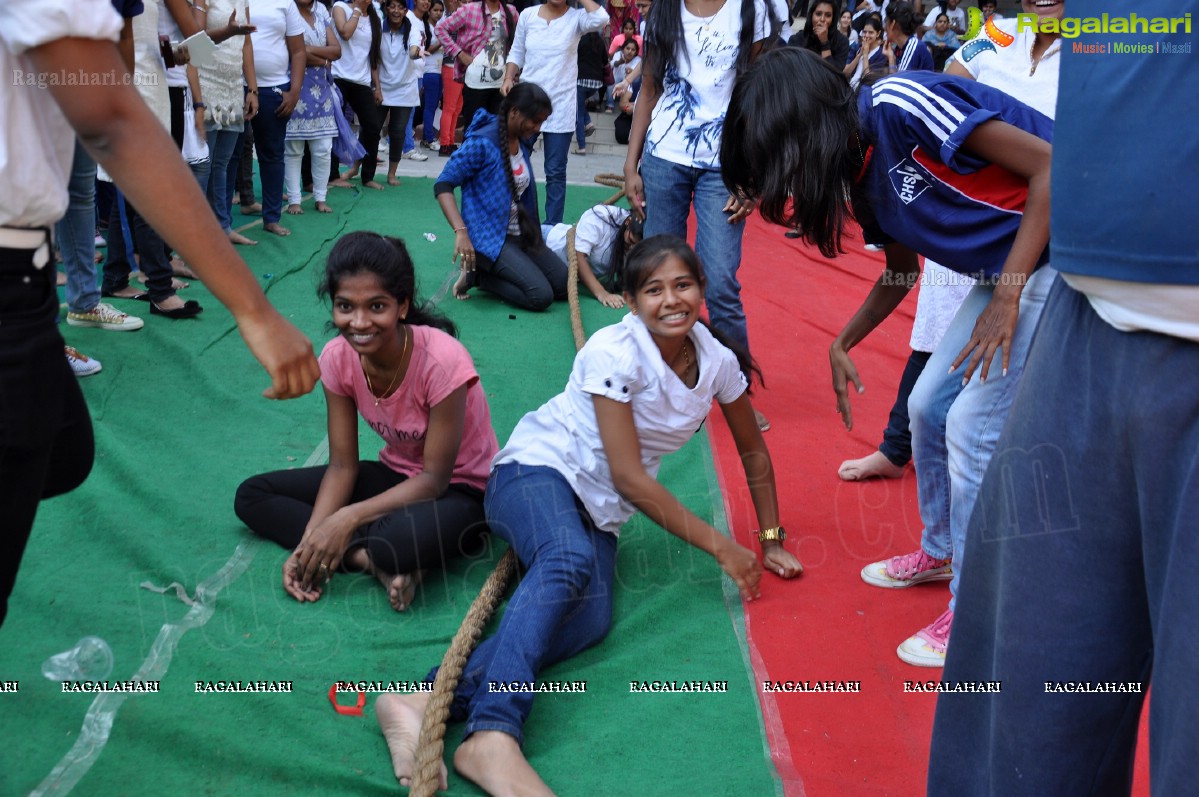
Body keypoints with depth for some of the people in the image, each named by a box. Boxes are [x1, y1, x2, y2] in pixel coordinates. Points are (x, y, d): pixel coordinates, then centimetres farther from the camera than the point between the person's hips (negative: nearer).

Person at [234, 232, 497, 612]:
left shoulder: (442, 361, -29)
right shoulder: (337, 358, -12)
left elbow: (435, 478, -22)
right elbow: (342, 465, -7)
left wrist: (348, 518, -29)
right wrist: (309, 543, -20)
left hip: (460, 490, -7)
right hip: (396, 475, 7)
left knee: (409, 536, -42)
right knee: (252, 496, -5)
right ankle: (376, 561, -18)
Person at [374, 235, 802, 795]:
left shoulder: (718, 363, 2)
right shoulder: (616, 352, -16)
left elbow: (754, 454, 18)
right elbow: (630, 477, -17)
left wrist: (771, 541, 19)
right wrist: (719, 546, -13)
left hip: (599, 511, 6)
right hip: (537, 470, -5)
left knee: (591, 621, -27)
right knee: (570, 560, -41)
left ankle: (433, 699, -40)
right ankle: (493, 736, -53)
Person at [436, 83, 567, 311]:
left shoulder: (522, 142, 7)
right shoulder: (481, 143, -16)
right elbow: (443, 186, -19)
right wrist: (461, 231, -31)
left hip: (520, 235, 9)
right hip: (488, 237, -8)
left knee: (564, 284, 0)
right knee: (540, 296, -21)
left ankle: (481, 275, 6)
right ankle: (477, 273, -2)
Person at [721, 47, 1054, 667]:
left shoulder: (897, 104, -22)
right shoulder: (863, 177, 5)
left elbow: (1051, 164, -21)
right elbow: (900, 274, 20)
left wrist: (1007, 297, -23)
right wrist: (842, 345, 15)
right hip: (1004, 271, 9)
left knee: (974, 425, -8)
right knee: (927, 407, 12)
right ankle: (941, 551, 35)